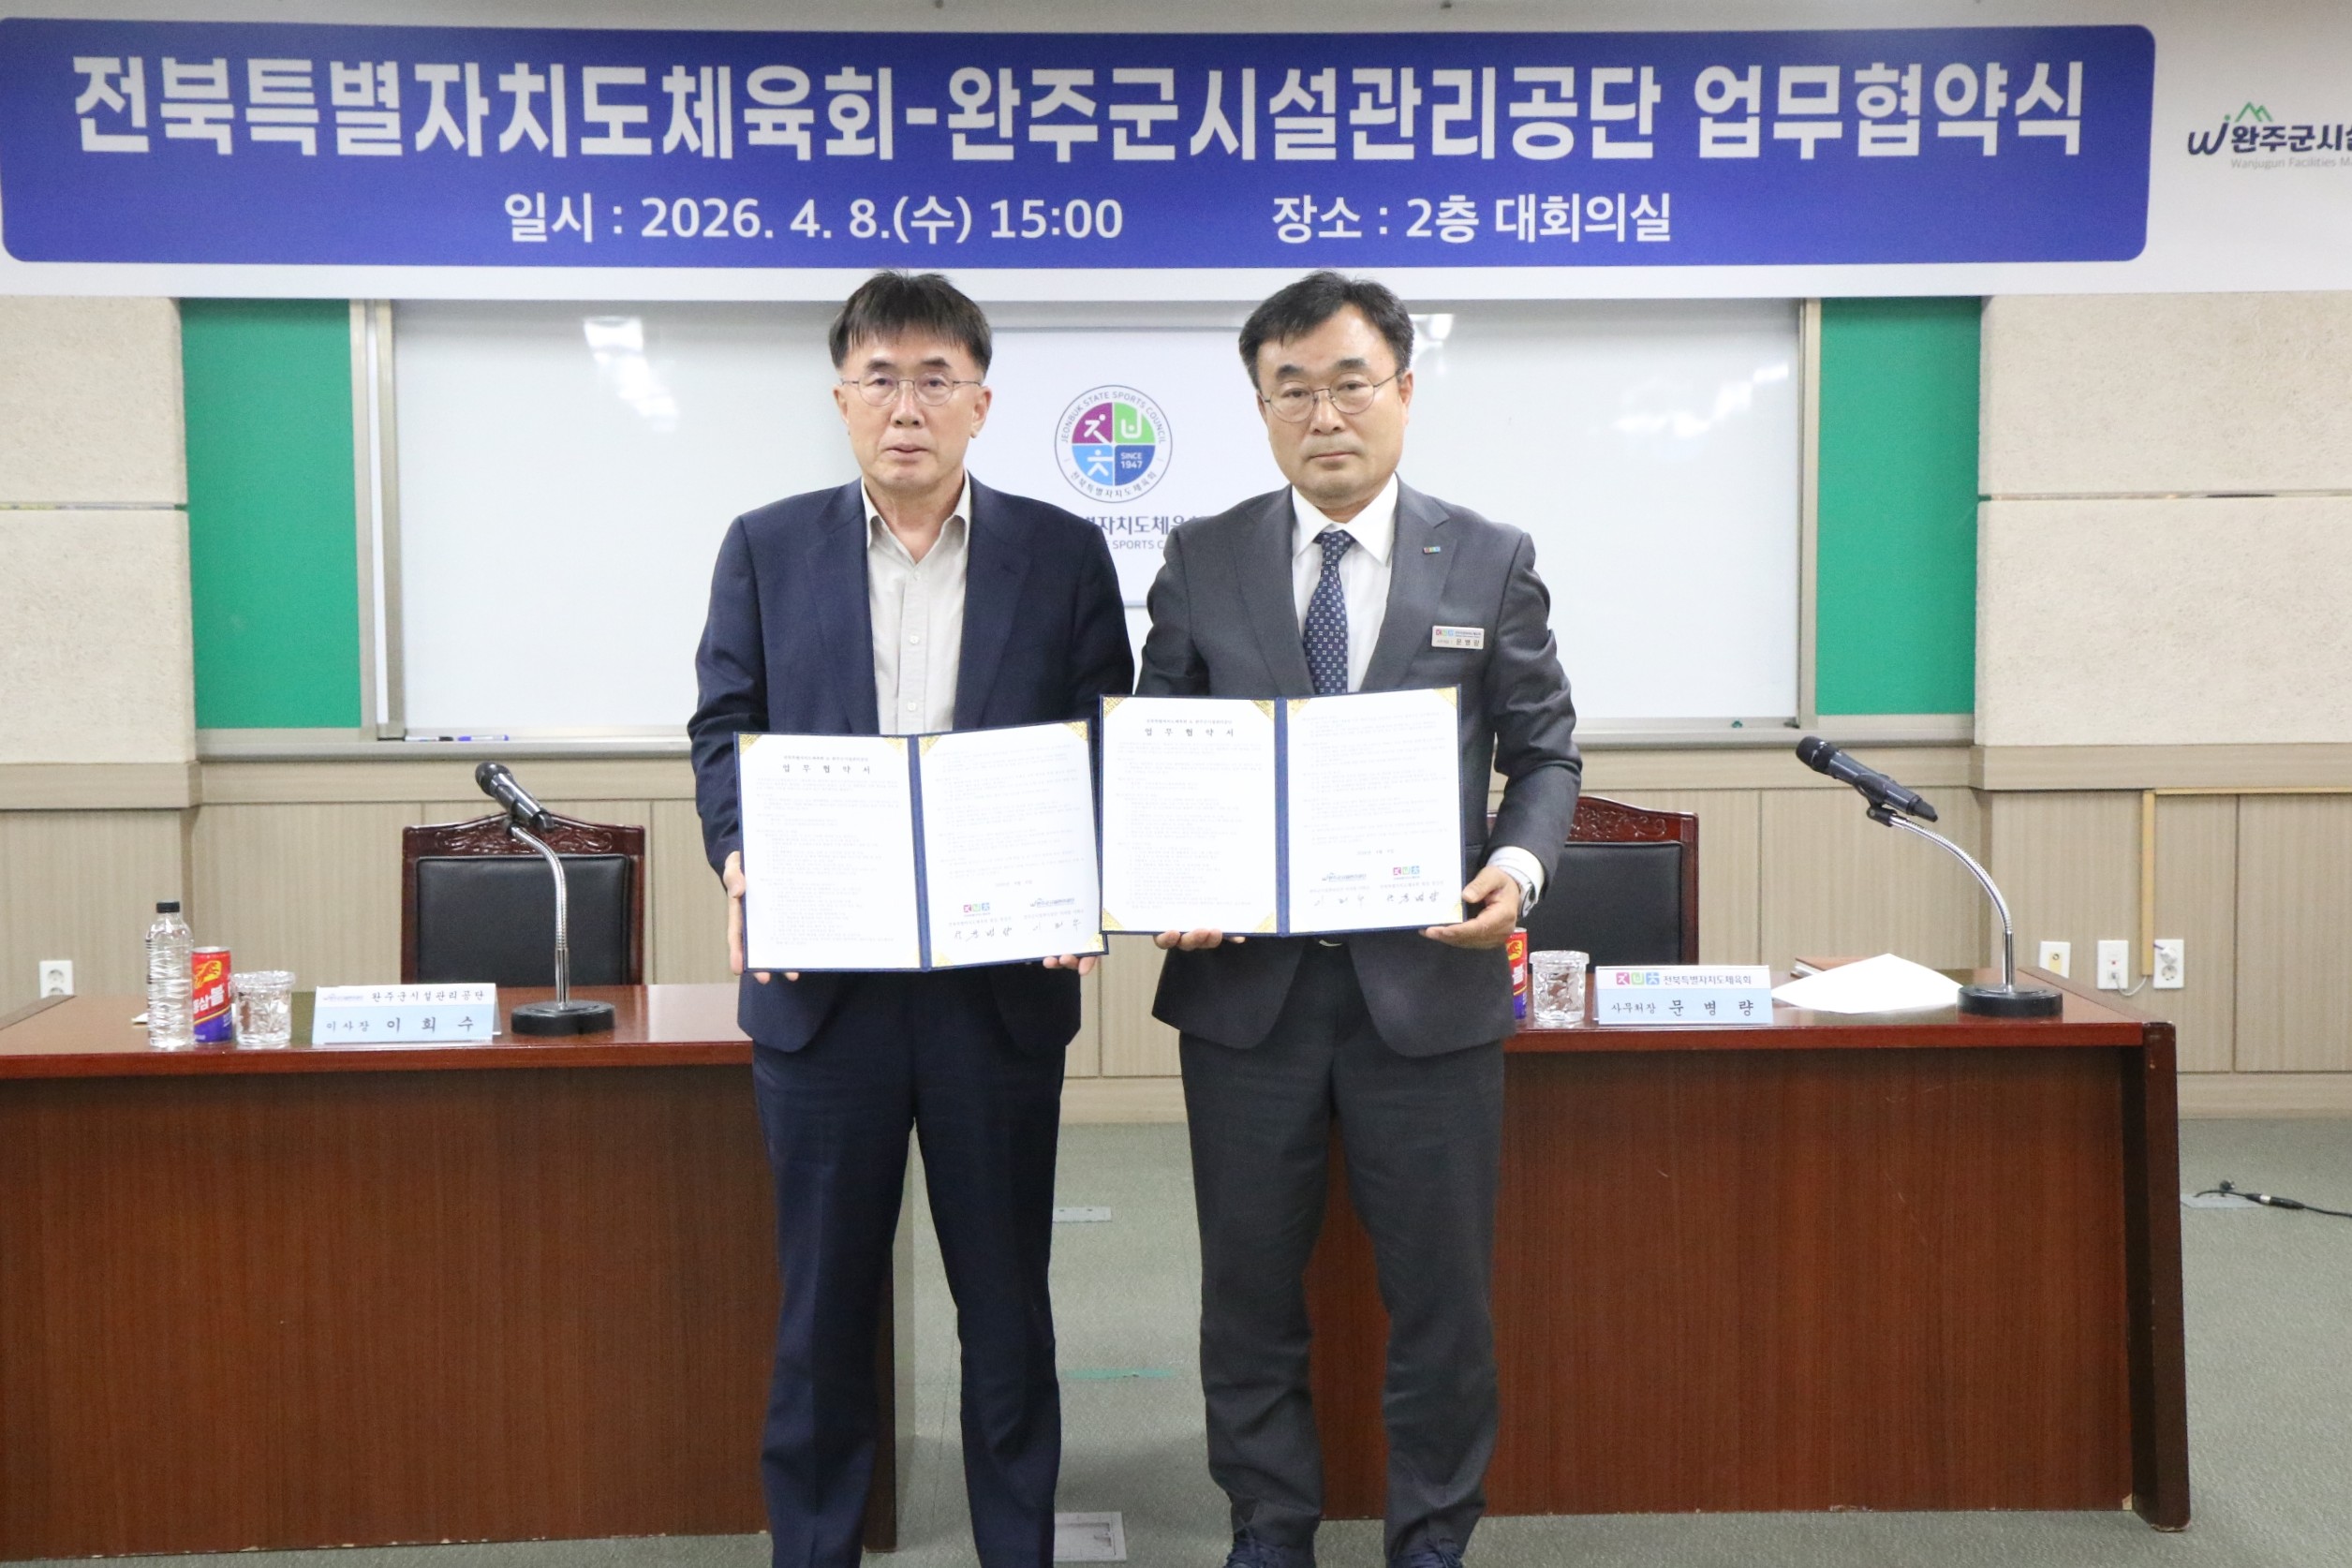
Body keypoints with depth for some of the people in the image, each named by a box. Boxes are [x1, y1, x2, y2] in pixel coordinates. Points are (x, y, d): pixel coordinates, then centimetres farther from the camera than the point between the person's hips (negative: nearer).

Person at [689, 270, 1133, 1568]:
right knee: (823, 1304, 11)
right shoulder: (766, 549, 8)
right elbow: (724, 729, 5)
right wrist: (741, 863, -14)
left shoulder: (1063, 554, 5)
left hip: (1001, 979, 0)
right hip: (821, 976, 1)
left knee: (1006, 1303, 11)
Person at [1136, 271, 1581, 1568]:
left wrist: (1518, 865, -14)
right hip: (1246, 979, 1)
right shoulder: (1202, 559, 4)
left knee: (1440, 1290, 10)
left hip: (1429, 980, 0)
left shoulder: (1490, 561, 3)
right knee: (1250, 1289, 13)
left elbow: (1544, 752, 5)